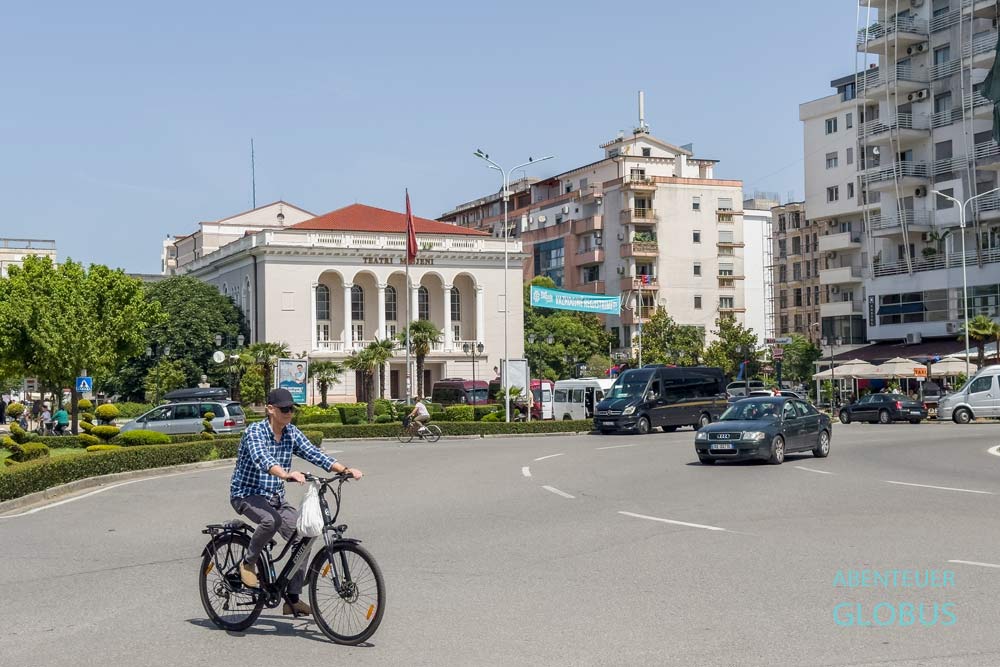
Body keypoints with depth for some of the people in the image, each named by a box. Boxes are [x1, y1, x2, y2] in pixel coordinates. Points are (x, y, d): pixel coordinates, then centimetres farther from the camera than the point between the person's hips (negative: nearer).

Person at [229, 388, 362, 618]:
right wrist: (287, 475, -55)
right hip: (247, 494, -7)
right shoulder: (255, 432, -18)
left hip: (275, 497, 7)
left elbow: (315, 454, -5)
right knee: (272, 520, -37)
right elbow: (263, 460, -36)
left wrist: (345, 469, -21)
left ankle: (292, 598, 0)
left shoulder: (292, 434, 2)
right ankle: (248, 562, -11)